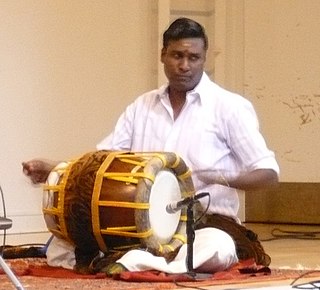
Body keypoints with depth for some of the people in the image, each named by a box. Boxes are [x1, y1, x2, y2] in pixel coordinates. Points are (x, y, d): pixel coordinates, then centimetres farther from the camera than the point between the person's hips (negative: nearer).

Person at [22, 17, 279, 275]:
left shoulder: (230, 107, -2)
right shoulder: (142, 107, 13)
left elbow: (268, 173, -5)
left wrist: (224, 179, -26)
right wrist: (53, 169, -5)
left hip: (208, 221, -4)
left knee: (216, 249, -41)